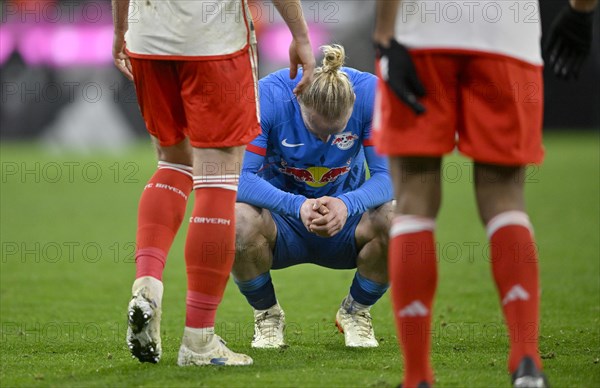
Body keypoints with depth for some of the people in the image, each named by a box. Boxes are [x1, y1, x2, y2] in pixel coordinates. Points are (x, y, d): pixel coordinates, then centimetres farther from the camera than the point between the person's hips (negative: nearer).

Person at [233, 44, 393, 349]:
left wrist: (347, 205, -40)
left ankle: (355, 311, 1)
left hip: (345, 221, 1)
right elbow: (240, 177, -27)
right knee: (240, 219, -36)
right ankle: (267, 313, -3)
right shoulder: (268, 95, -24)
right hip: (282, 220, -1)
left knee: (395, 220, -31)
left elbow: (389, 175, -19)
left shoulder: (369, 92, -20)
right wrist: (298, 206, -43)